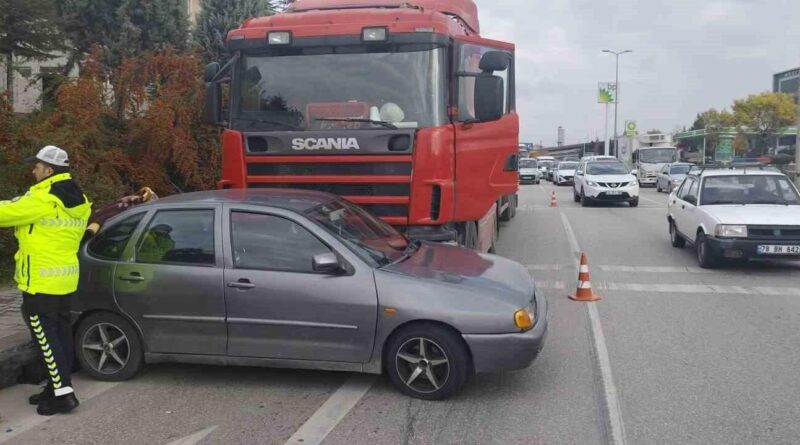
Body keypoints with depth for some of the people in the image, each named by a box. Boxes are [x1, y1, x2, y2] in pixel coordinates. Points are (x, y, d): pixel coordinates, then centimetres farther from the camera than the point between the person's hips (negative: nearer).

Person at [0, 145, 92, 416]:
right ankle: (59, 386, 24)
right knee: (60, 332, 14)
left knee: (46, 336, -2)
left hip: (41, 281, -9)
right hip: (66, 278, 9)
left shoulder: (43, 198, -19)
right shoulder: (78, 201, 9)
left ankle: (63, 394, -1)